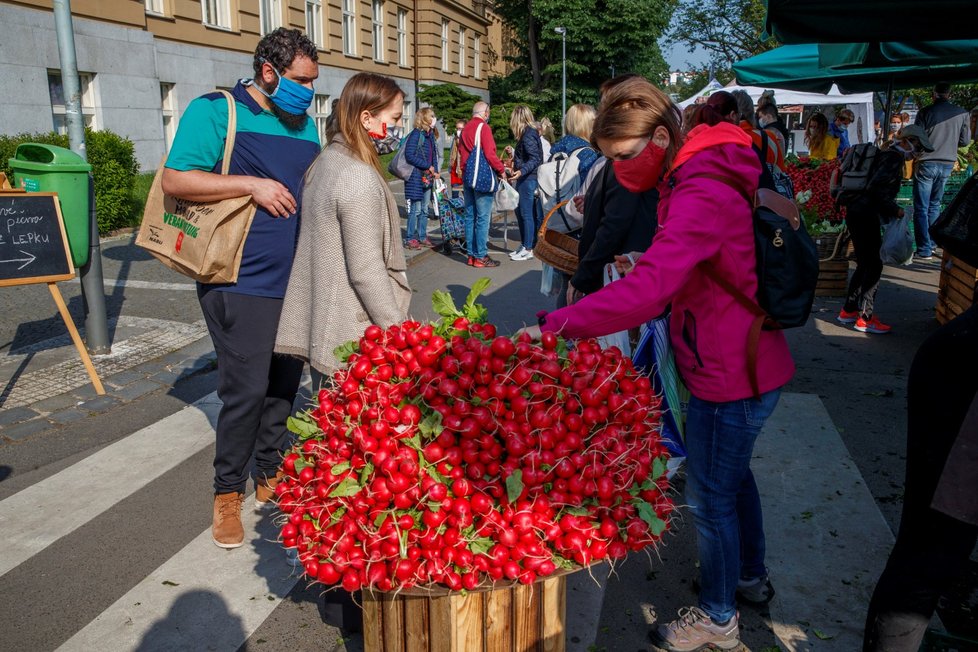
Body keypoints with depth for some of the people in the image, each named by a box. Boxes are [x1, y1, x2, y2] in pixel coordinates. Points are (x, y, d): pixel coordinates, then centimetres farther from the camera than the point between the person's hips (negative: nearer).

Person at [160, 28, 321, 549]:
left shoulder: (304, 124, 15)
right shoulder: (215, 111, -5)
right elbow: (175, 179, -13)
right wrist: (253, 184, -19)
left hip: (296, 282, 7)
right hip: (243, 284, -6)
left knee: (284, 385, 12)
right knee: (246, 389, -4)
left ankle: (272, 475, 29)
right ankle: (227, 491, 16)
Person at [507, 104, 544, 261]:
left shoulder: (528, 135, -15)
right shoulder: (531, 132, 13)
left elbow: (535, 159, -22)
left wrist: (521, 172, -35)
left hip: (528, 179, -10)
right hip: (525, 179, 10)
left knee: (526, 214, -4)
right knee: (520, 212, 15)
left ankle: (528, 249, 2)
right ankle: (524, 245, 22)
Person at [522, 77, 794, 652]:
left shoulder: (702, 194, -27)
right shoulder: (700, 176, 5)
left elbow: (648, 289, -39)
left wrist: (554, 325, -38)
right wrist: (648, 260, 0)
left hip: (731, 372, -10)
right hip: (743, 360, 10)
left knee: (711, 495, 7)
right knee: (733, 474, 26)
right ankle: (752, 577, 48)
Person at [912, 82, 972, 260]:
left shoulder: (925, 112, -8)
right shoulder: (962, 113, 1)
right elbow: (965, 141, 5)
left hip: (926, 163, -4)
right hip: (947, 164, 4)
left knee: (921, 208, -1)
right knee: (935, 205, 19)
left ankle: (924, 250, -5)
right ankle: (931, 244, 22)